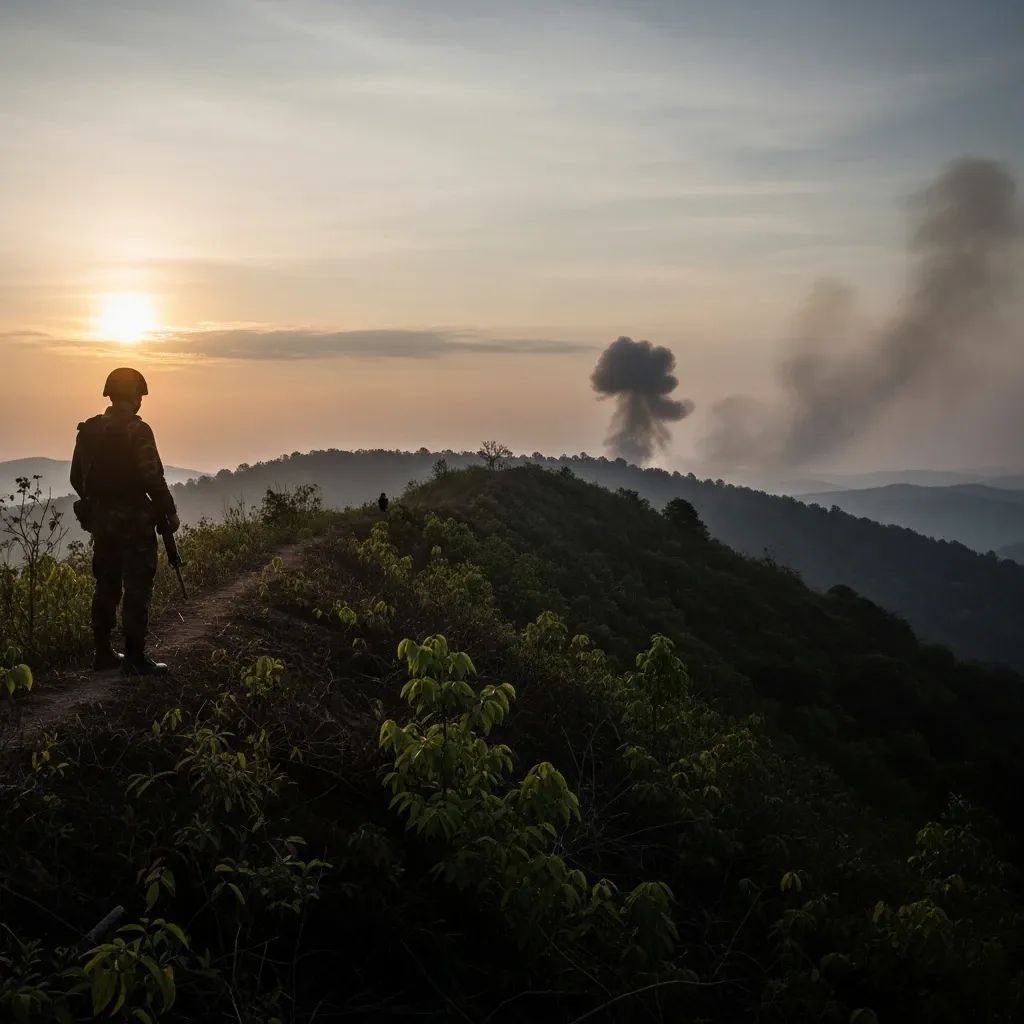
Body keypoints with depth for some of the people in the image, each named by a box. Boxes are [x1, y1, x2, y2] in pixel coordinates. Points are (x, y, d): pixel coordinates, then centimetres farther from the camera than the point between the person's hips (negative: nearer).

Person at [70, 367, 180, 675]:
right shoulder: (137, 431, -15)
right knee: (137, 589, -2)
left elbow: (77, 477, 12)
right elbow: (152, 477, -18)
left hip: (100, 520, 7)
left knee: (106, 586, 14)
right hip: (133, 520, -7)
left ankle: (103, 653, 19)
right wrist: (169, 511, -7)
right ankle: (135, 658, 0)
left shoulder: (89, 431, 6)